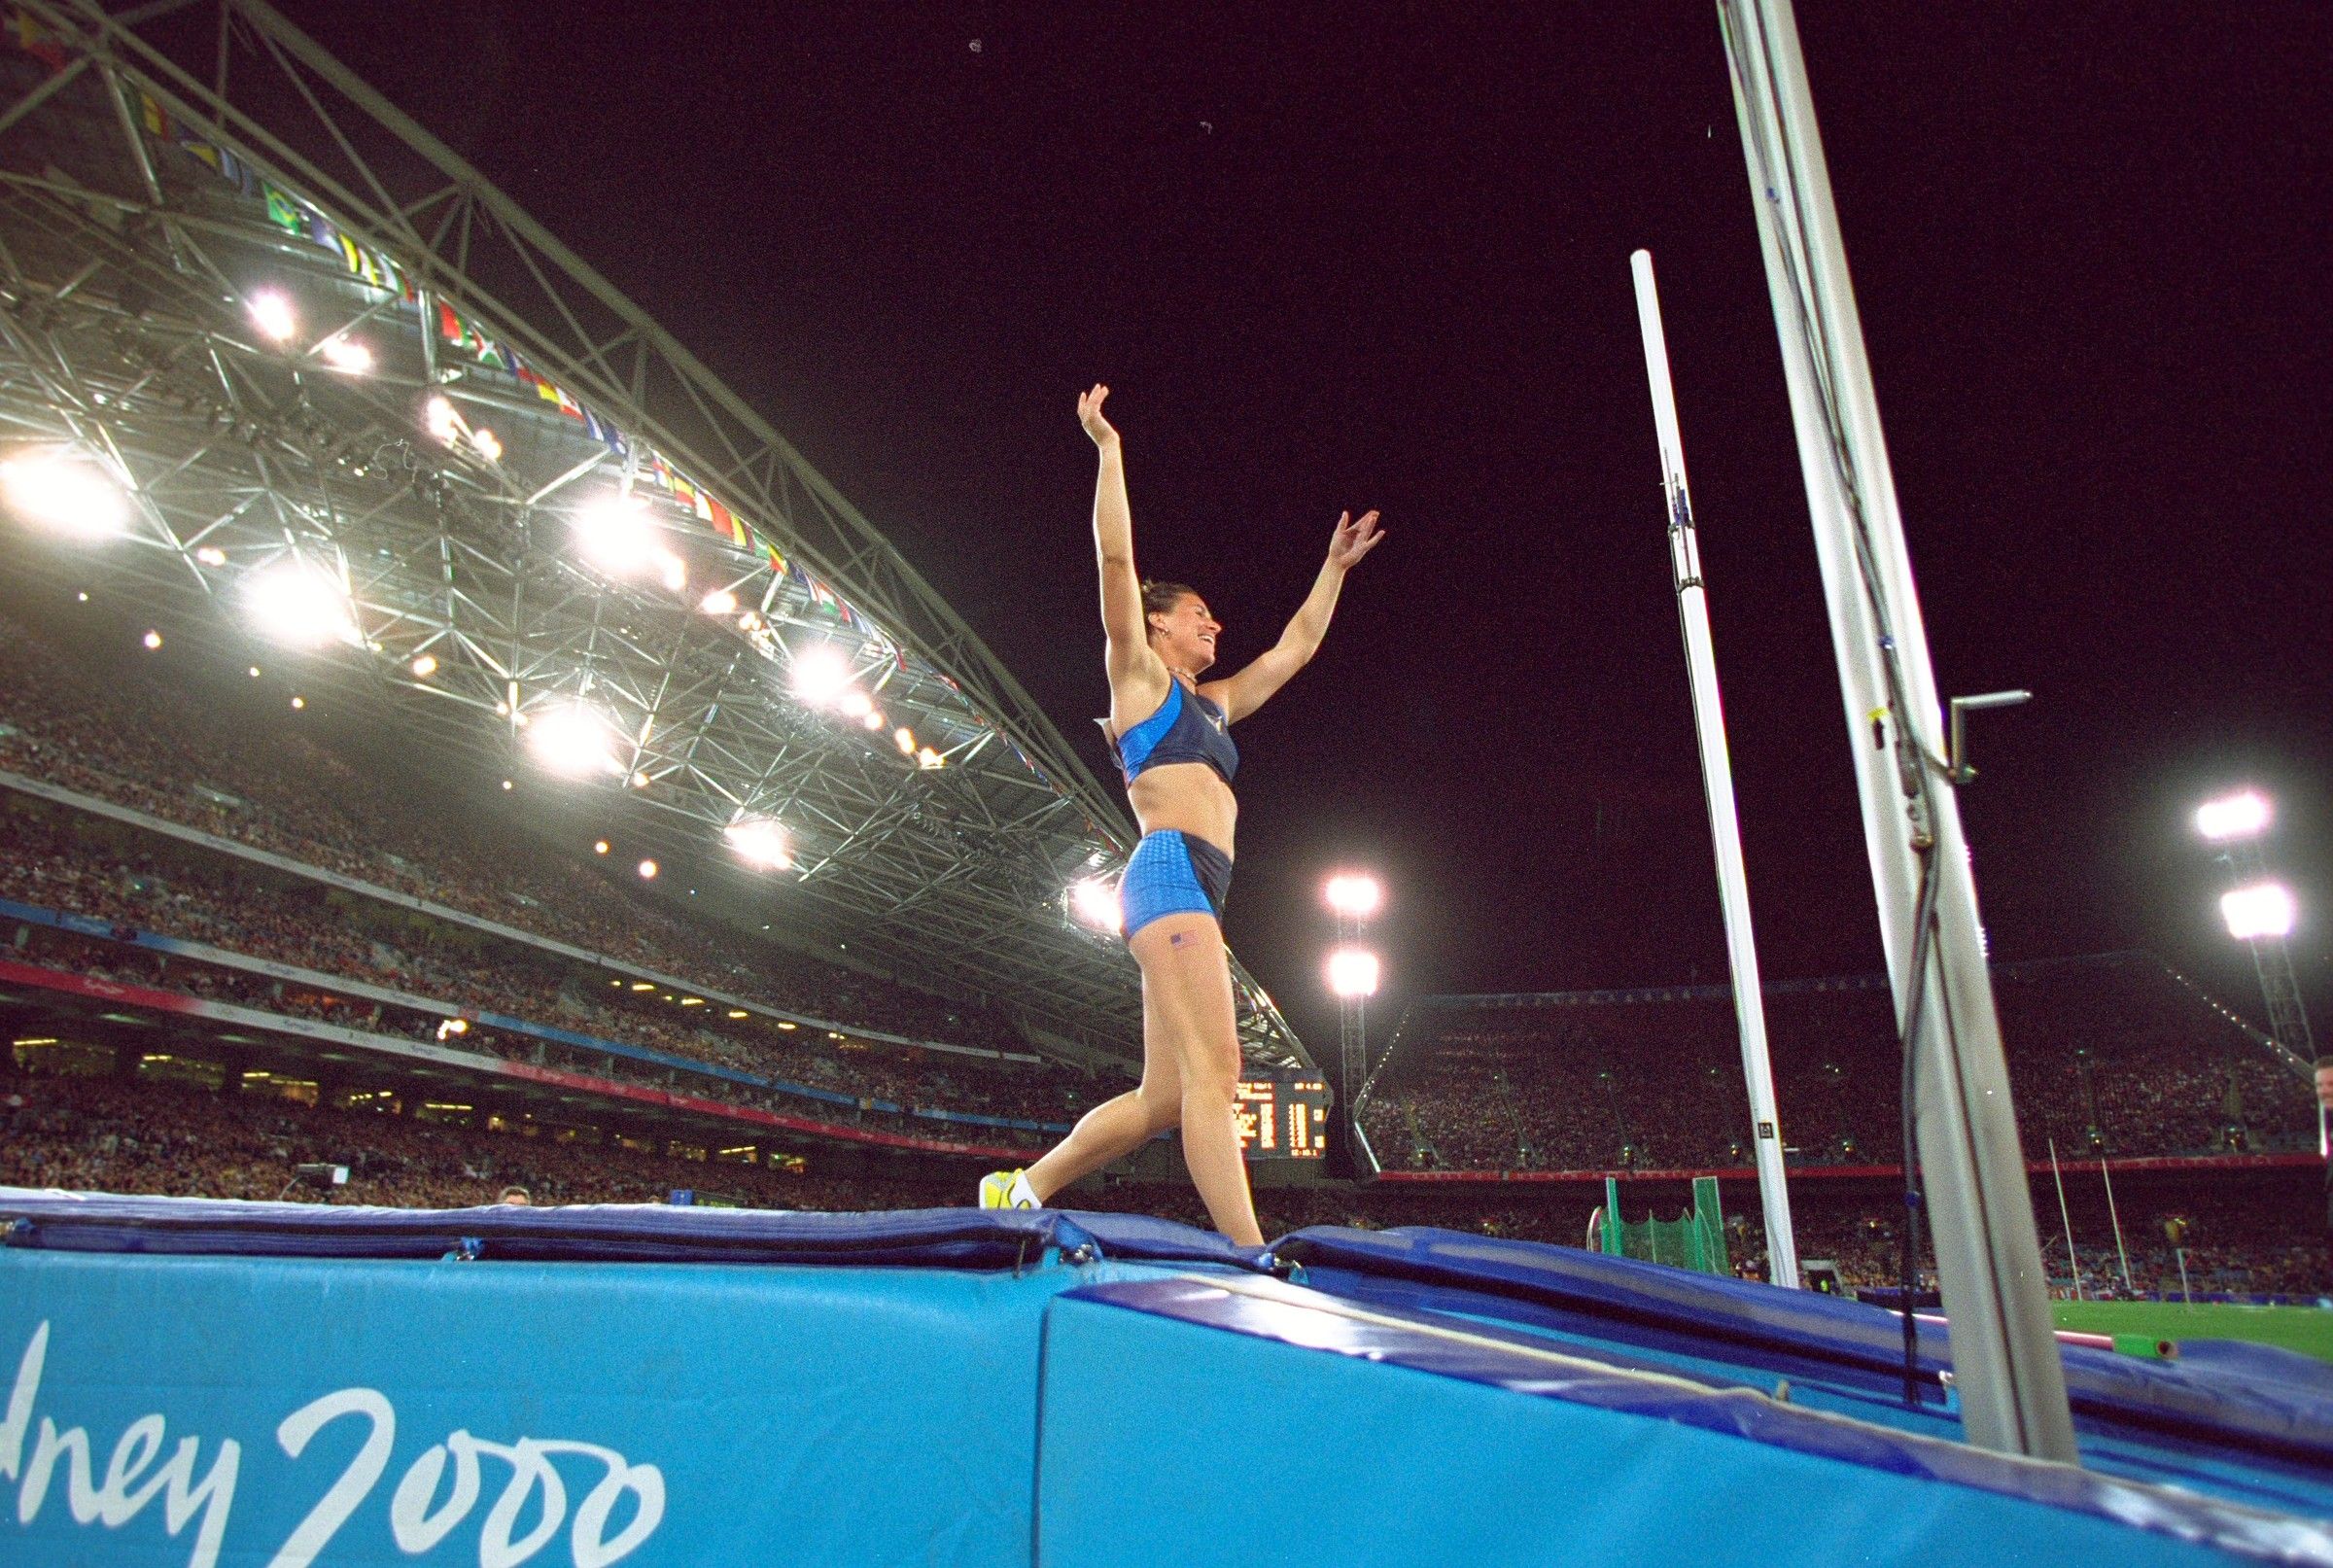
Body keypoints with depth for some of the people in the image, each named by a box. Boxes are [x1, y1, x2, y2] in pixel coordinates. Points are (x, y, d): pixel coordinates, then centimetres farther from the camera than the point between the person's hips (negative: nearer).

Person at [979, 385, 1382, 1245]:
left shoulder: (1213, 702, 29)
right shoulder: (1139, 674, 10)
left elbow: (1294, 649, 37)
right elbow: (1116, 560, 0)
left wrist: (1335, 565, 42)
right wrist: (1108, 446, 1)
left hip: (1195, 897, 8)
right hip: (1169, 874, -8)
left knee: (1164, 1097, 4)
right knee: (1213, 1074, -17)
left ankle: (1022, 1188, 16)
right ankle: (1250, 1257, -21)